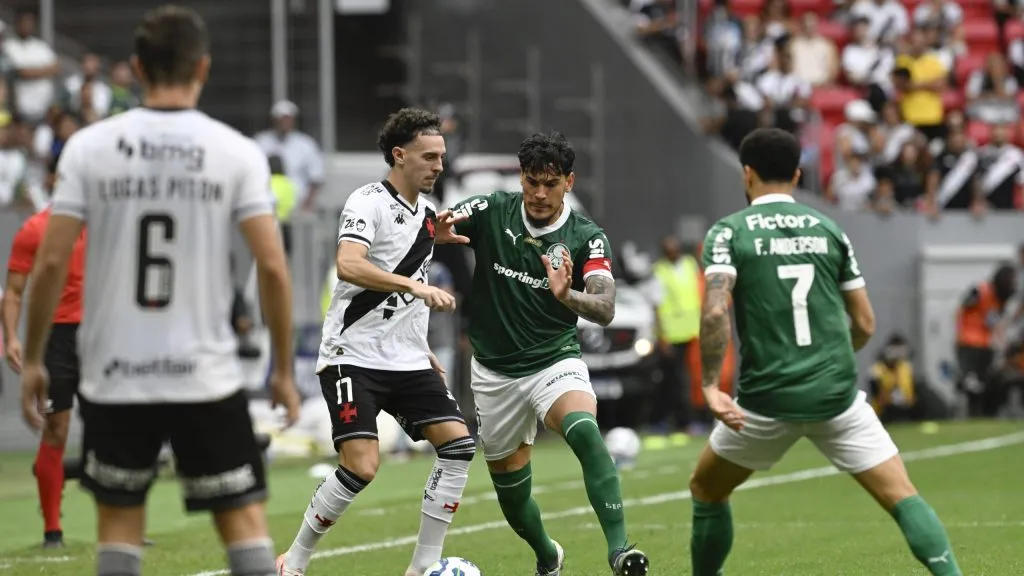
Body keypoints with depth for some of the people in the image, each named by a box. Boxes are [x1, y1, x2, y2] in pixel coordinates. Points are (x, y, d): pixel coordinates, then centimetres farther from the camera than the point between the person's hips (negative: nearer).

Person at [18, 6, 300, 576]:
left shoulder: (90, 146, -2)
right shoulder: (237, 152, -4)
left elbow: (51, 262, -4)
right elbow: (273, 267, -7)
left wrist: (33, 361, 6)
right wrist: (284, 370, 3)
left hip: (115, 379, 1)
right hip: (208, 378, -1)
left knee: (120, 523, 12)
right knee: (245, 518, 5)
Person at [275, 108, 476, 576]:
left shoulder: (426, 214, 15)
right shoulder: (369, 202, -11)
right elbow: (349, 265, -30)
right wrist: (417, 286, -37)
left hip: (407, 361, 8)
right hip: (354, 357, -8)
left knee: (458, 444, -8)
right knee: (362, 466, -18)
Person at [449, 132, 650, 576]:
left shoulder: (587, 238, -10)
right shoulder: (490, 212, -7)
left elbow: (605, 310, -20)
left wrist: (567, 295, -43)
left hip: (555, 360, -2)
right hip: (495, 371, 2)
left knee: (585, 432, -32)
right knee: (508, 484, 10)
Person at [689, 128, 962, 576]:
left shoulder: (728, 232, 1)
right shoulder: (828, 230, 10)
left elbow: (715, 311, -16)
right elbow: (865, 325, 12)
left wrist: (710, 387, -16)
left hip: (767, 400, -1)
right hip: (837, 394, 1)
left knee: (706, 490, 23)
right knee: (902, 497, 0)